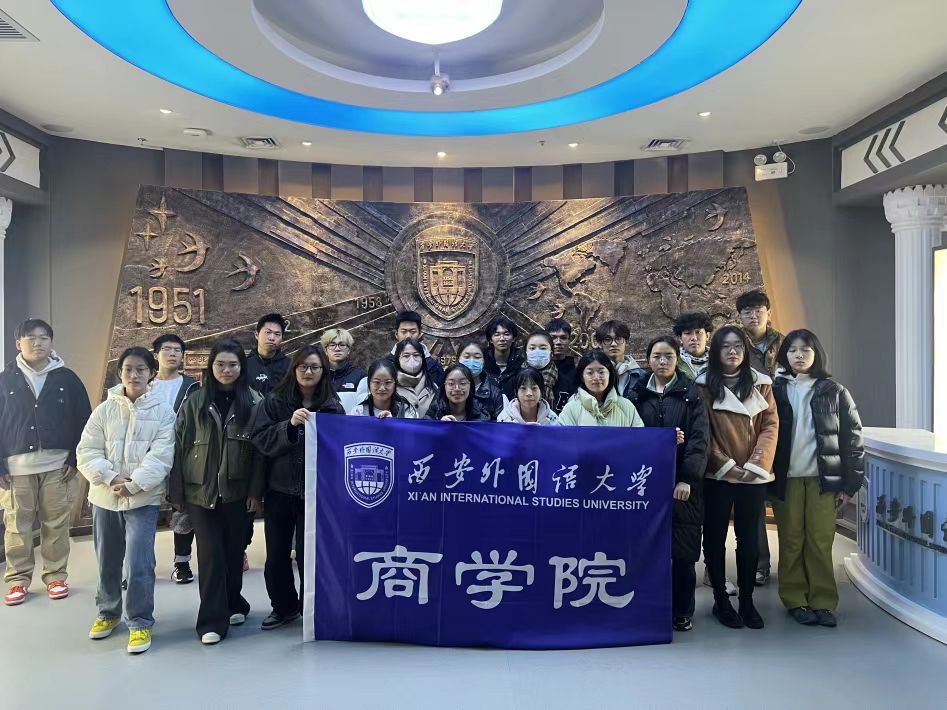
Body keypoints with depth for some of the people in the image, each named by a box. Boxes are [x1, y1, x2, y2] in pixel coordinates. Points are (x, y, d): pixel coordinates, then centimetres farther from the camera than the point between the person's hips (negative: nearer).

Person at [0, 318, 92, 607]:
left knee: (56, 526, 6)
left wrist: (75, 459, -4)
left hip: (58, 466, 0)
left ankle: (56, 576, 18)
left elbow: (83, 421, 2)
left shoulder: (67, 379, 3)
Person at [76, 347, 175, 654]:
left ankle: (140, 622, 9)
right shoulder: (104, 410, 3)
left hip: (144, 499, -3)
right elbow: (87, 452, -1)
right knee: (107, 561, 17)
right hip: (105, 498, 4)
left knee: (138, 562, -8)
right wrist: (112, 478, -15)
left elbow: (161, 456, -11)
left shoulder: (163, 412, -4)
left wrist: (133, 484, -22)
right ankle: (108, 612, 38)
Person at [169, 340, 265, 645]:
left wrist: (256, 491, -5)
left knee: (234, 550, 12)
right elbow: (180, 446, 1)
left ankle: (233, 604, 32)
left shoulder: (254, 402, -2)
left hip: (236, 490, 0)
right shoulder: (195, 402, 0)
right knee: (210, 554, -1)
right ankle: (213, 620, 8)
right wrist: (177, 491, 0)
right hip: (201, 490, 0)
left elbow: (260, 449, -2)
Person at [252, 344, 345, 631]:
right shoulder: (275, 401, 2)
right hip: (279, 489, 2)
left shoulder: (333, 406, 0)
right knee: (276, 555, 10)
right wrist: (290, 425, -21)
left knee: (309, 554, 2)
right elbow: (261, 440, -8)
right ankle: (284, 607, 32)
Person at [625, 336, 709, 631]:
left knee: (683, 551, 2)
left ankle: (682, 612, 17)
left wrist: (688, 479, -14)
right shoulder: (636, 393, 8)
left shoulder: (691, 393, 4)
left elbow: (700, 439, -4)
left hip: (682, 483, -1)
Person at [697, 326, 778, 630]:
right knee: (715, 537, 5)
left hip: (754, 476, 2)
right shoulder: (704, 385, -2)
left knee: (749, 539, 9)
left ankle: (747, 601, 22)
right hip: (716, 476, -2)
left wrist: (756, 464, -9)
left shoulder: (761, 383, 6)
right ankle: (721, 600, 18)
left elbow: (770, 425, 1)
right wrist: (725, 465, -12)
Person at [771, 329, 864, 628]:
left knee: (821, 542, 1)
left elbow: (852, 436, 4)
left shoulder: (833, 391, 5)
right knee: (791, 542, 5)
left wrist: (850, 481, 0)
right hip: (786, 479, 0)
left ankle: (823, 602, 14)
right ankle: (795, 600, 16)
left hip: (822, 479, 0)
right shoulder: (775, 390, 4)